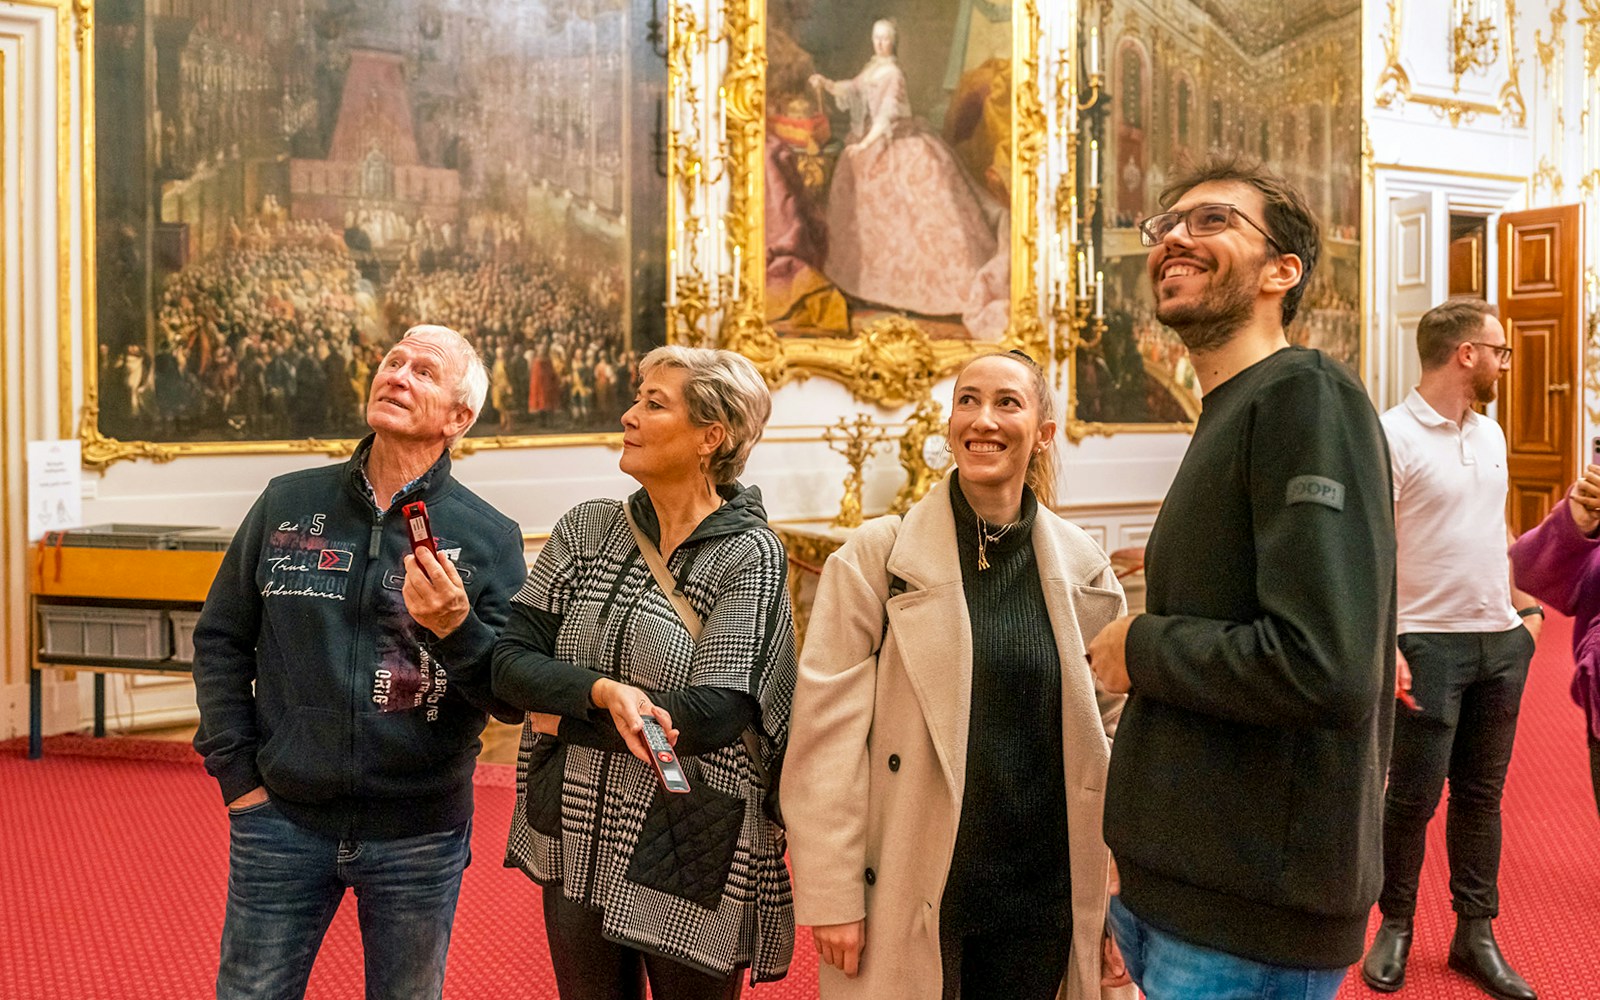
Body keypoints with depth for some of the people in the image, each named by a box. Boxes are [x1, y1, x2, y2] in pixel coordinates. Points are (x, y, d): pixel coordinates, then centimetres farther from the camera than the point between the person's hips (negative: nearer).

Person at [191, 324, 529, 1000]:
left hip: (419, 835, -1)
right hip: (283, 818, 1)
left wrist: (457, 629, -23)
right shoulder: (287, 504, 3)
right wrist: (236, 772, 3)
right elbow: (220, 639, 9)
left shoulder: (490, 537, -3)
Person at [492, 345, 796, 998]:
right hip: (580, 846, 4)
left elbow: (715, 714, -19)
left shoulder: (749, 554, -11)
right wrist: (601, 691, -22)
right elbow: (511, 664, -3)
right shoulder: (586, 529, 3)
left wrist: (564, 719, -12)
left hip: (690, 863, -4)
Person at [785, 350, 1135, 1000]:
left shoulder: (1082, 569, 4)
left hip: (1042, 899, 3)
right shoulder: (877, 557, -6)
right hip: (908, 896, -3)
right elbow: (826, 734, -8)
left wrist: (1121, 899, 6)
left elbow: (1110, 736, 8)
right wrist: (831, 895, -11)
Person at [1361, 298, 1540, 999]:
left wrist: (1527, 605, 15)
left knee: (1481, 794, 12)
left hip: (1502, 640, 7)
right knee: (1414, 795, 1)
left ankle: (1476, 932, 23)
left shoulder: (1490, 434, 12)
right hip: (1431, 644, -7)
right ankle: (1395, 928, 18)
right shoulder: (1391, 435, -11)